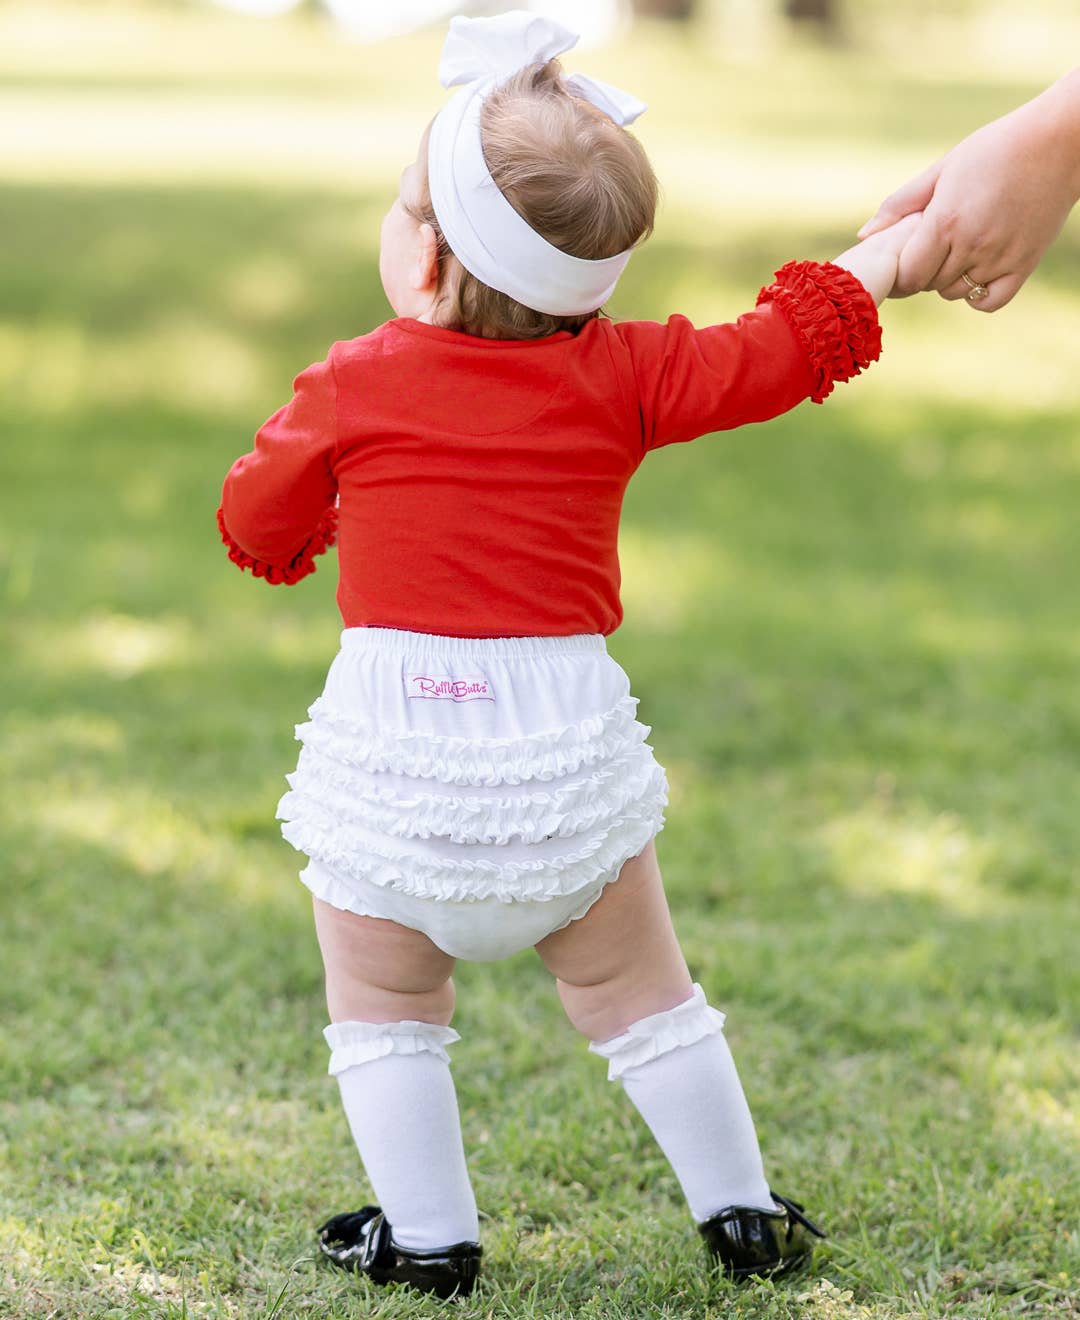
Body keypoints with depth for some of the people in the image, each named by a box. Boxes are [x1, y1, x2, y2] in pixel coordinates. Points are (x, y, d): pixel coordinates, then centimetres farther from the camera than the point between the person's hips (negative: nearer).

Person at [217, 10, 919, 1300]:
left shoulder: (353, 387, -6)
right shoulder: (622, 375, -2)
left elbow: (256, 523, 7)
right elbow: (774, 352, 4)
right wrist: (886, 253, 18)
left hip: (396, 757, -3)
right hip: (564, 735, 3)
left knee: (383, 1003, 14)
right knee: (637, 991, 17)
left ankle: (427, 1233, 14)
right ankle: (740, 1210, 23)